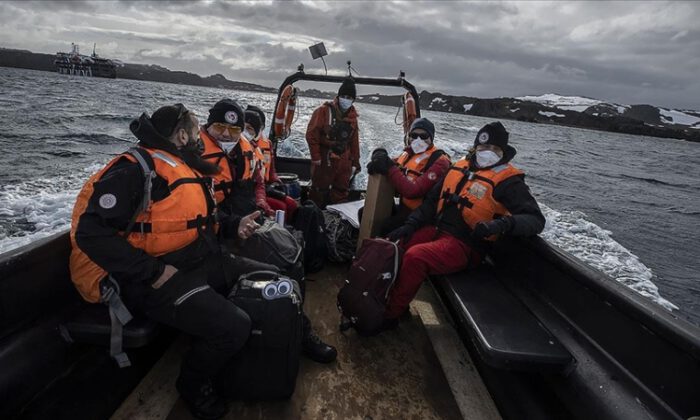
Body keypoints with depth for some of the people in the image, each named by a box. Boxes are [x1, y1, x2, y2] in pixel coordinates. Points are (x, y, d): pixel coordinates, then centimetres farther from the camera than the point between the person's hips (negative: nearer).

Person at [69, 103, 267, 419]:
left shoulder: (185, 169, 14)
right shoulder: (136, 169, -15)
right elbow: (91, 232, -22)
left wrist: (234, 226, 12)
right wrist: (154, 272, -23)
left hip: (204, 262, 10)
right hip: (157, 279, -9)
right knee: (233, 327, -25)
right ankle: (193, 383, 7)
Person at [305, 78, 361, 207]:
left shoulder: (352, 116, 9)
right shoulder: (324, 111, -10)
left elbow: (354, 141, 14)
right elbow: (311, 134, -12)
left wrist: (355, 162, 14)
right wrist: (316, 157, -14)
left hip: (344, 161, 5)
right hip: (324, 160, -5)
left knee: (341, 192, 13)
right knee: (319, 191, 4)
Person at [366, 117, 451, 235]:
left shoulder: (439, 161, -16)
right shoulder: (409, 153, 7)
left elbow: (413, 191, -26)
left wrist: (390, 168, -23)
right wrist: (380, 156, -12)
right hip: (403, 206, 8)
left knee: (384, 230, -28)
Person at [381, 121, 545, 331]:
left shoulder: (508, 181, -5)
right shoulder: (461, 167, 12)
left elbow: (536, 219, -13)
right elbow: (432, 200, 15)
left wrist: (503, 224, -33)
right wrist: (410, 225, 2)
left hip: (464, 246, -7)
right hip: (435, 230, 7)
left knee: (414, 257, -28)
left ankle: (389, 315, -11)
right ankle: (384, 297, 8)